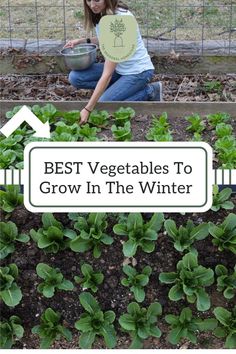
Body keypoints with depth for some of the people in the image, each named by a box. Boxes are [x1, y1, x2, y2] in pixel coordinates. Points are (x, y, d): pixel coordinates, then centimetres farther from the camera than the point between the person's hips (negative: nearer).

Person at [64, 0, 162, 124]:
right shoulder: (101, 13, -7)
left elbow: (107, 73, -32)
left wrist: (88, 109, -34)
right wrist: (82, 41, -1)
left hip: (137, 71, -8)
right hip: (118, 67, 8)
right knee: (75, 77, -7)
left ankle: (149, 92, -2)